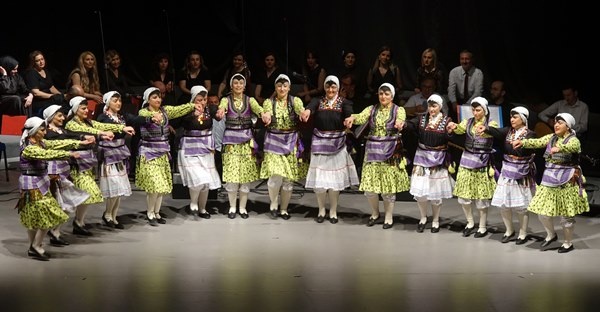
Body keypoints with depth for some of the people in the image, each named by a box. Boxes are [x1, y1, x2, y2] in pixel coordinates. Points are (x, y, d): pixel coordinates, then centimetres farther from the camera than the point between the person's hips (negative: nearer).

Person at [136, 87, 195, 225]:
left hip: (163, 152, 5)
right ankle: (150, 213, 4)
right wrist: (154, 115, -52)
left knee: (162, 184, 7)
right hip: (149, 152, -5)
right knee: (154, 184, -12)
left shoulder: (165, 110, 7)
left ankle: (156, 213, 20)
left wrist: (193, 105, -17)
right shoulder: (143, 112, -9)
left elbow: (179, 109, -2)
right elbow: (147, 114, -31)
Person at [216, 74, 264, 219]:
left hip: (246, 139, 1)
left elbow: (258, 108, -14)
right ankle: (232, 207, 11)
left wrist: (264, 114, -37)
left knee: (246, 174, 1)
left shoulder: (249, 100, 6)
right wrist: (221, 111, -46)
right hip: (231, 139, -1)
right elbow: (221, 107, -21)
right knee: (231, 174, -4)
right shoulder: (226, 100, 2)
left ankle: (243, 207, 14)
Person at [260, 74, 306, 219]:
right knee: (276, 175, -15)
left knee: (288, 178, 4)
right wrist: (266, 116, -45)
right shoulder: (269, 102, 1)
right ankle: (273, 202, 11)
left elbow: (301, 110, -17)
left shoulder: (295, 101, 3)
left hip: (291, 142, 2)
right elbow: (266, 112, -20)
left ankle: (284, 209, 20)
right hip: (274, 142, -1)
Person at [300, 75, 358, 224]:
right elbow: (311, 106, -21)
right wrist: (307, 111, -46)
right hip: (320, 143, 1)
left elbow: (349, 111, -22)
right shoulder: (318, 101, 3)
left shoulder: (343, 102, 2)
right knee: (319, 178, 1)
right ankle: (321, 209, 17)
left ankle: (333, 211, 16)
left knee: (335, 177, 2)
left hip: (337, 143, -1)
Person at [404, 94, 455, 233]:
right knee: (420, 190, 0)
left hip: (438, 159, -2)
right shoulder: (422, 118, 2)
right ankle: (423, 218, 21)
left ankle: (435, 220, 23)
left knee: (436, 191, 6)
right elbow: (410, 124, -16)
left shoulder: (447, 121, -3)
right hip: (422, 157, 2)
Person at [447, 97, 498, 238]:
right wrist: (454, 127, -38)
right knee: (464, 195, 4)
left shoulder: (491, 123, -1)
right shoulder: (468, 122, 8)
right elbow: (460, 129, -13)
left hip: (482, 162, -4)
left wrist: (484, 131, -50)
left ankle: (483, 227, 13)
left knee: (481, 196, 0)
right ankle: (470, 223, 23)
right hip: (467, 160, 4)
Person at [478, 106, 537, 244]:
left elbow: (526, 150, -20)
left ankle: (523, 233, 14)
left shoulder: (529, 134, -6)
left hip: (521, 173, -5)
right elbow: (498, 132, -17)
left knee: (521, 205, -1)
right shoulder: (509, 131, 5)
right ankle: (509, 230, 24)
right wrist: (486, 129, -35)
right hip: (507, 171, 5)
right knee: (503, 203, 6)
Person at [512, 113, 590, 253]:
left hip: (566, 181, -6)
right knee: (542, 210, 7)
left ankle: (568, 243, 20)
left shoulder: (573, 140, -10)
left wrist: (559, 148, -54)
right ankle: (551, 235, 32)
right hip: (549, 179, 6)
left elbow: (572, 147, -33)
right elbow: (537, 142, -7)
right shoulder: (551, 137, 7)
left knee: (566, 214, 2)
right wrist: (522, 142, -26)